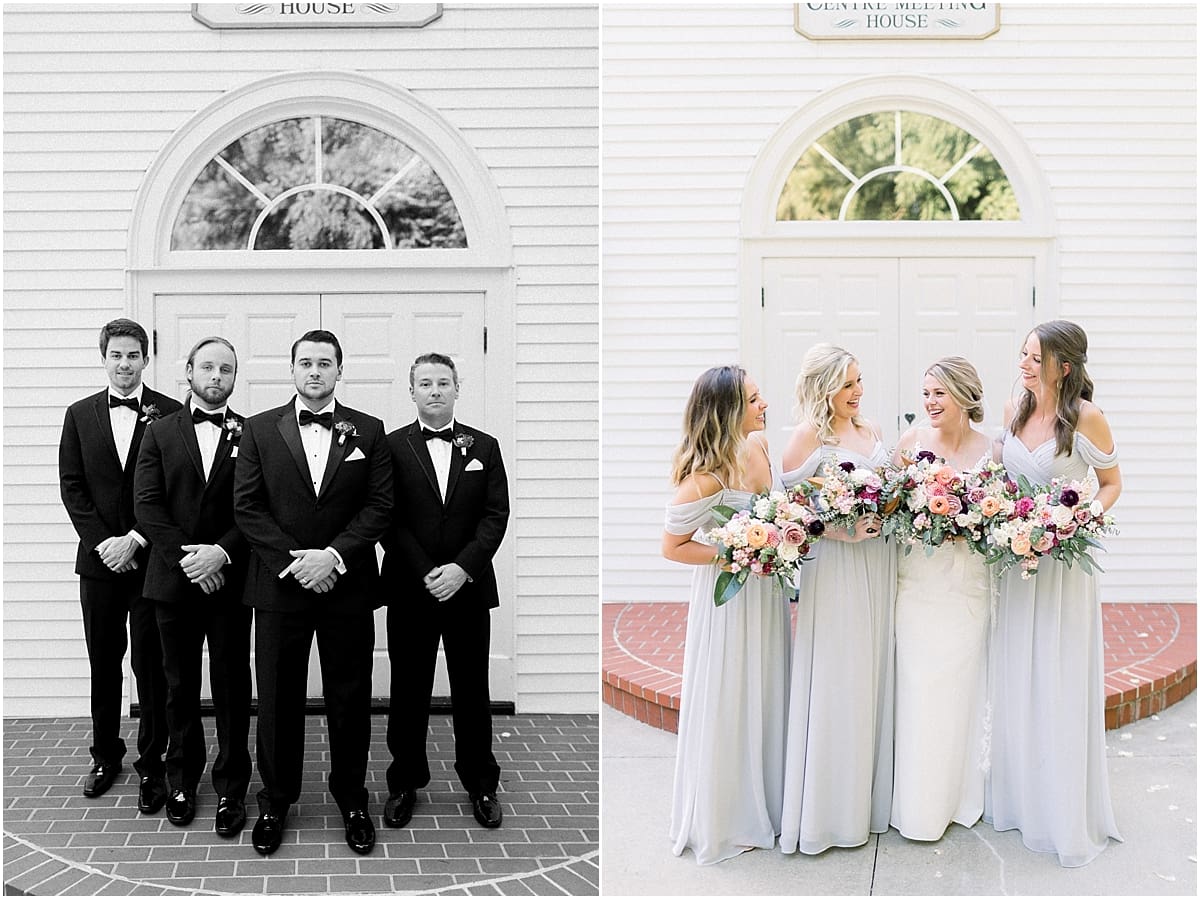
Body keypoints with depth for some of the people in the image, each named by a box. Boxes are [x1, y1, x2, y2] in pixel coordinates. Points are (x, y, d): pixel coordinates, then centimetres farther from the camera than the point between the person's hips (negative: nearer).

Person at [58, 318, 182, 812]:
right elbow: (72, 487, 4)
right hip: (99, 559, 3)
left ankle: (151, 765, 11)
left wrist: (135, 541, -12)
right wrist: (101, 542, -8)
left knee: (151, 665, 1)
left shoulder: (170, 414, -2)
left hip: (151, 559, -3)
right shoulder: (80, 415, 7)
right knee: (103, 663, 12)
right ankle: (105, 754, 26)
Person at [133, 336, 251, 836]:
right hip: (173, 579, 2)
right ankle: (182, 781, 25)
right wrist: (186, 556, -13)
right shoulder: (159, 433, 6)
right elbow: (147, 505, -2)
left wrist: (222, 552, -17)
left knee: (232, 688, 4)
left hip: (229, 579, -1)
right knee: (180, 686, 12)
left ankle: (231, 789, 13)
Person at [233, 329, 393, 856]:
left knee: (350, 698, 7)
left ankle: (351, 798, 23)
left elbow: (380, 506, -1)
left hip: (348, 586, 0)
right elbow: (247, 507, -1)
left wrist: (333, 555, -14)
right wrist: (294, 560, -12)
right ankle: (275, 801, 22)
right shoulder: (260, 430, 4)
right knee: (278, 699, 7)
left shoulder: (368, 431, 4)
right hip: (279, 587, 0)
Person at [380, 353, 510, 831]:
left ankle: (481, 783, 20)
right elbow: (389, 520, -4)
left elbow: (496, 515, 0)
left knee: (472, 689, 8)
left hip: (469, 589, 1)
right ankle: (405, 782, 20)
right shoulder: (392, 446, 2)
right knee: (408, 691, 7)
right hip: (410, 590, -1)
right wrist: (426, 574, -14)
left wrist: (462, 568, -13)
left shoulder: (484, 447, 7)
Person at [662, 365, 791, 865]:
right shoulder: (705, 474, -25)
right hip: (727, 599, -7)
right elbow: (672, 547, -16)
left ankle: (763, 801, 37)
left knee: (765, 699, 19)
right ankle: (724, 819, 25)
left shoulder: (758, 445, -2)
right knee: (728, 707, 7)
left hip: (767, 594, 7)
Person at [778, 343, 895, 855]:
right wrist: (839, 531, -18)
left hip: (879, 563, 6)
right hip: (836, 567, -6)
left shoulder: (870, 430, 13)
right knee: (837, 683, -2)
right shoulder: (809, 435, -7)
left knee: (874, 676, 10)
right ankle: (832, 809, 8)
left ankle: (871, 796, 22)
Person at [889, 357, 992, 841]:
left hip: (965, 586, 0)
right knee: (916, 688, 3)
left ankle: (957, 796, 24)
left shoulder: (989, 451, -2)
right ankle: (918, 804, 16)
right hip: (916, 579, 0)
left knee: (959, 688, 7)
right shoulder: (912, 439, -1)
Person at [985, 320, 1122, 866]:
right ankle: (1018, 799, 27)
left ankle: (1070, 818, 14)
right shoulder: (1014, 410, 4)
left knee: (1060, 688, 0)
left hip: (1064, 562, -5)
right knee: (1014, 686, 12)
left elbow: (1111, 484, 0)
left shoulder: (1086, 418, -12)